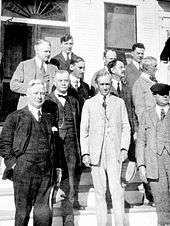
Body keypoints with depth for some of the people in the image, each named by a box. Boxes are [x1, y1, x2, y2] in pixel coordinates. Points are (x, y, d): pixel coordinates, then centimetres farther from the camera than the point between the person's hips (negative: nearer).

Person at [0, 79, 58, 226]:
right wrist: (12, 163, -7)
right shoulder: (15, 118, 2)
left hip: (46, 172, 3)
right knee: (23, 211, 5)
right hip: (23, 171, -3)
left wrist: (57, 167, 11)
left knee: (43, 211, 7)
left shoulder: (48, 119, 14)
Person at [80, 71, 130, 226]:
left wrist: (124, 148, -2)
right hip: (96, 153, 1)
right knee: (99, 192, 5)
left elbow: (126, 127, 10)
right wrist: (85, 153, 0)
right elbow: (84, 130, 8)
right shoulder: (89, 104, 8)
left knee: (116, 189, -9)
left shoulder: (119, 103, 10)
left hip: (115, 152, 0)